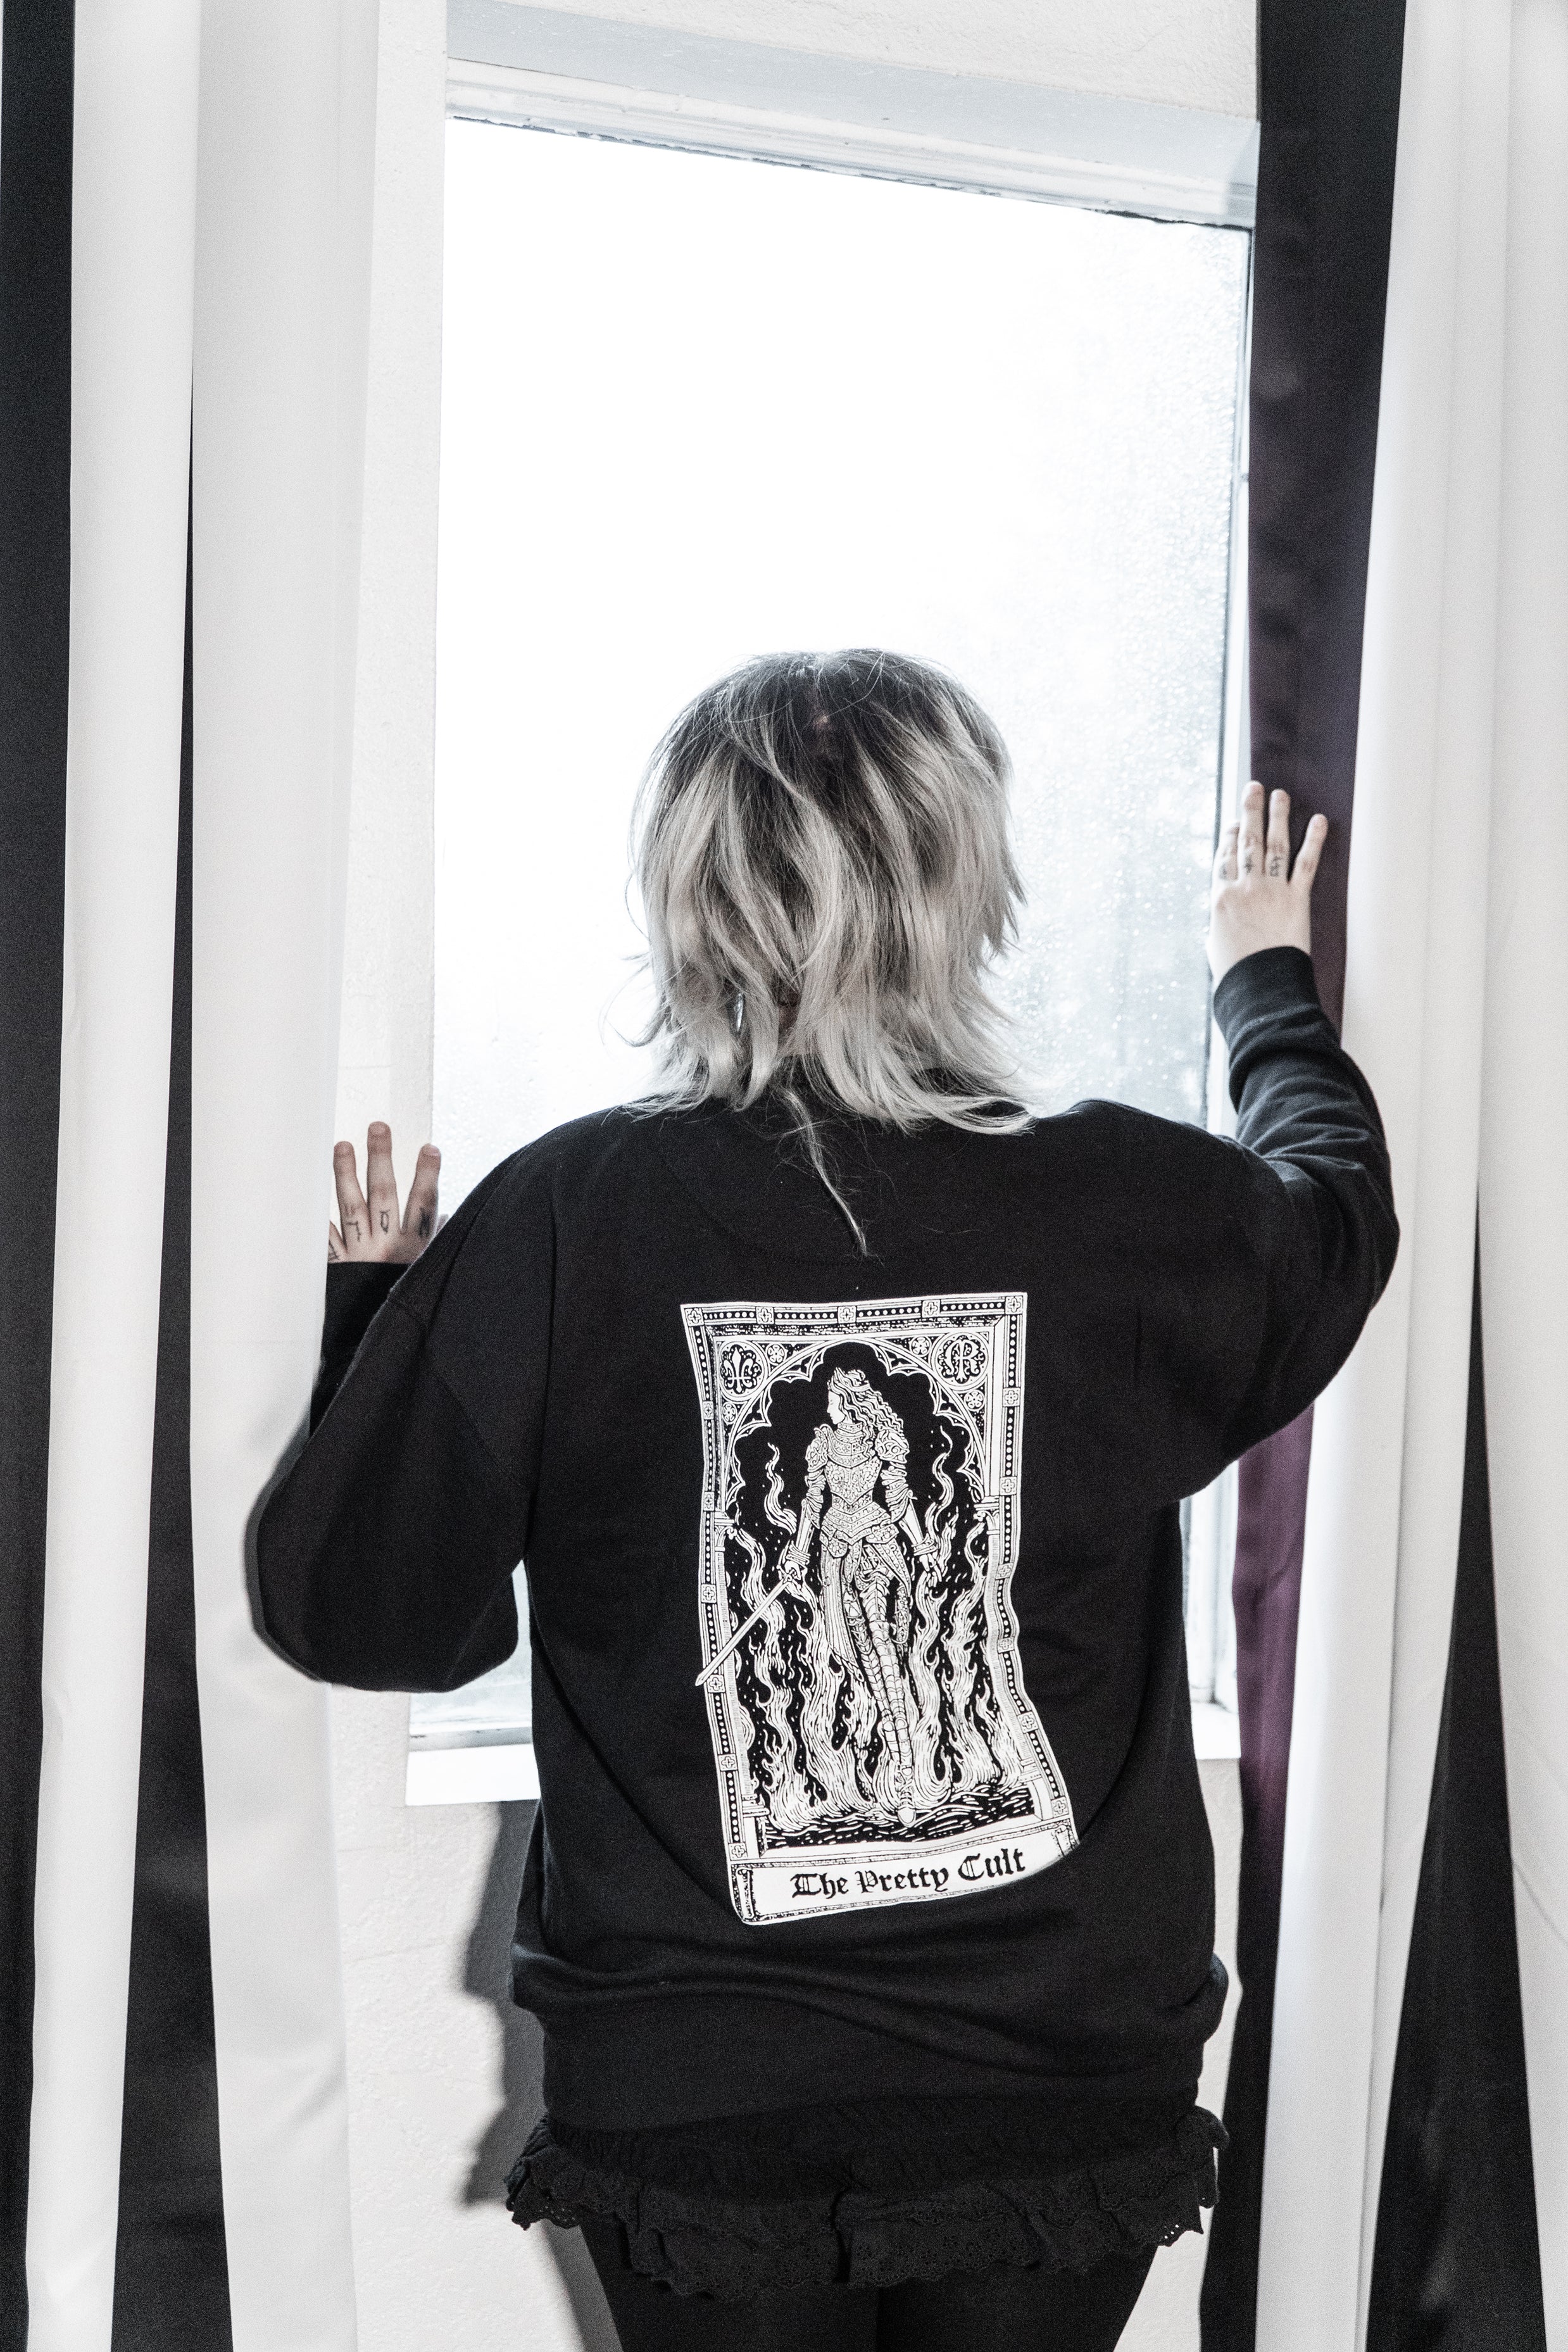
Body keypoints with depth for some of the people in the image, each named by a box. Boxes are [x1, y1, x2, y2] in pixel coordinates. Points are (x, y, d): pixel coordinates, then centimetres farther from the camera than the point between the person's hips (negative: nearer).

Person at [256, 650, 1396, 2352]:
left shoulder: (560, 1225, -15)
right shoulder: (1139, 1211, -11)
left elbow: (358, 1608, -7)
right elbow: (1339, 1207, 15)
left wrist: (377, 1313, 9)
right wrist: (1266, 973, 34)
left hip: (691, 2101, 0)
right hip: (1065, 2088, 1)